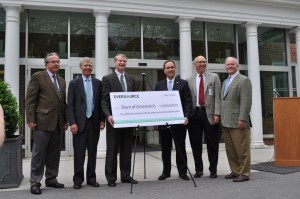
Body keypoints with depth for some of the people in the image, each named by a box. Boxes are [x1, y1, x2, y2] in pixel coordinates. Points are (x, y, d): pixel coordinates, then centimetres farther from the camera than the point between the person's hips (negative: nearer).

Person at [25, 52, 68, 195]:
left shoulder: (62, 81, 18)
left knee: (54, 154, 11)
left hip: (57, 124, 6)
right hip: (42, 122, -6)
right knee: (39, 153, 0)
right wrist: (30, 119, -12)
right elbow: (30, 100, -7)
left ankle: (51, 179, 22)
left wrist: (65, 120, 13)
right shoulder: (37, 77, -1)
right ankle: (35, 182, 10)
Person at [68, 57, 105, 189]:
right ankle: (78, 179, 13)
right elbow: (70, 105, -1)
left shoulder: (98, 83, 9)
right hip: (80, 122, -2)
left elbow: (101, 103, 10)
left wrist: (102, 120, 3)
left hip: (94, 122, 2)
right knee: (79, 152, 2)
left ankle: (91, 178, 19)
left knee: (92, 152, 8)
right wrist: (72, 122, -9)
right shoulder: (74, 83, 3)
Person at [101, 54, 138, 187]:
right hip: (114, 119, -4)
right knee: (112, 150, 3)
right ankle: (111, 178, 13)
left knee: (127, 149, 10)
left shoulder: (131, 79, 15)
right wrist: (108, 115, -20)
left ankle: (126, 176, 21)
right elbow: (104, 100, -6)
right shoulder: (107, 79, 0)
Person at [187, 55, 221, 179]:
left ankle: (213, 170, 17)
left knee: (212, 144, 4)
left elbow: (217, 97, -1)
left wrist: (217, 114, -10)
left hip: (209, 114, -2)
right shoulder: (190, 81, 12)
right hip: (195, 114, 2)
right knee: (196, 144, 7)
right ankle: (198, 169, 21)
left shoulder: (214, 77, 6)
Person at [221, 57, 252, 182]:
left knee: (241, 149, -1)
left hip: (238, 122, -8)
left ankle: (244, 173, 8)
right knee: (230, 149, 11)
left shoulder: (243, 80, -4)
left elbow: (246, 102, -13)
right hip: (226, 122, 8)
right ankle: (235, 171, 21)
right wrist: (222, 118, 12)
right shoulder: (225, 81, 20)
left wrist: (242, 119, -19)